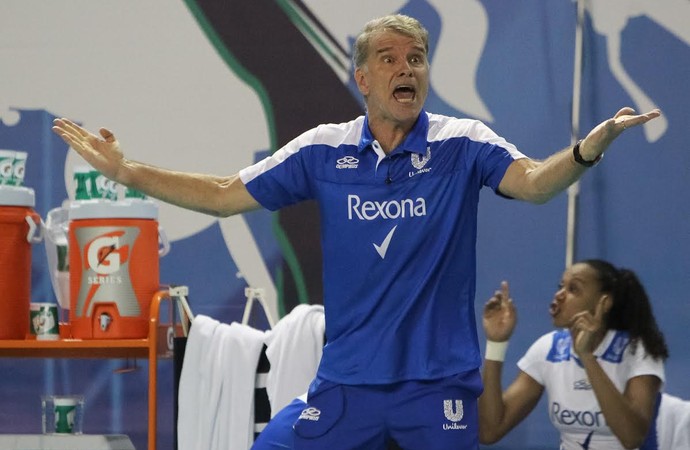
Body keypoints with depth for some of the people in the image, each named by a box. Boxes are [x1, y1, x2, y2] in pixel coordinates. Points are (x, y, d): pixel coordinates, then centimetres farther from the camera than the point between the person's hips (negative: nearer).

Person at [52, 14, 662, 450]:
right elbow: (225, 195, 7)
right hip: (346, 379, 2)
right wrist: (125, 171, 1)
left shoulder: (463, 144, -3)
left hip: (439, 379, -2)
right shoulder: (324, 151, 3)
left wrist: (588, 149, -42)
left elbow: (532, 182, -20)